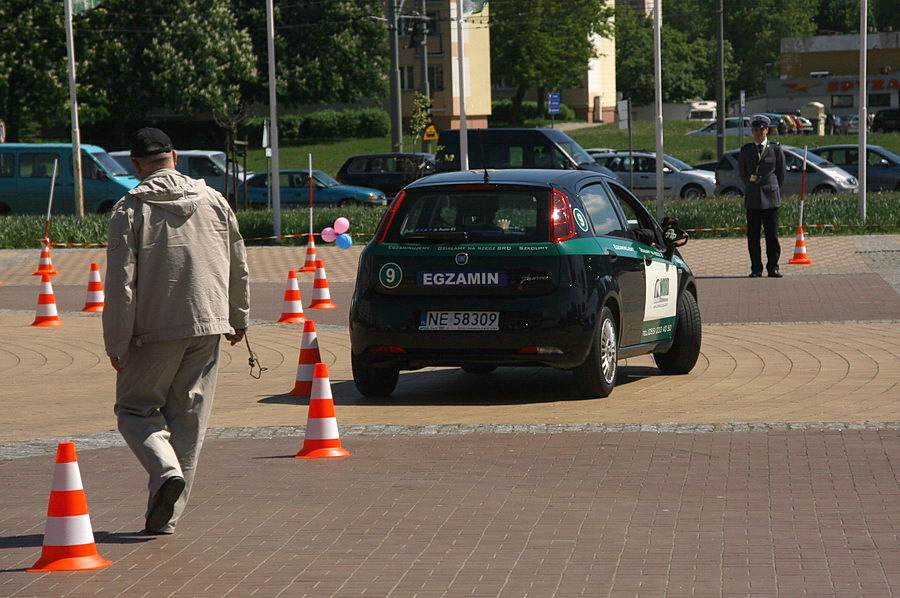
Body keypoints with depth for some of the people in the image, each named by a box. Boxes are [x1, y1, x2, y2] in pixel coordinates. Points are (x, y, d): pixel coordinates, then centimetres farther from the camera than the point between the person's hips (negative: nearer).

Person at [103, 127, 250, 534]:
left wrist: (116, 343, -6)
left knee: (135, 407, 11)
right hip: (208, 324, 4)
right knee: (189, 417, 9)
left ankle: (166, 468, -16)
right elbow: (239, 265, 14)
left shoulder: (129, 209, -7)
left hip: (154, 330, -4)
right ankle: (166, 513, 9)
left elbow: (121, 282, -11)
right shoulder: (213, 201, 6)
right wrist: (238, 317, 27)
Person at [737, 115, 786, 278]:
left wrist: (774, 189, 12)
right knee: (753, 235, 0)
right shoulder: (746, 150, 7)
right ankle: (756, 269, 5)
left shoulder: (775, 148, 3)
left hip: (770, 197, -1)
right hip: (752, 198, 1)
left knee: (772, 234, -1)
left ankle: (773, 267, 6)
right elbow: (742, 171, 18)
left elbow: (781, 172, 11)